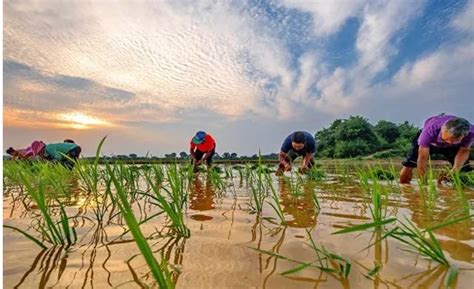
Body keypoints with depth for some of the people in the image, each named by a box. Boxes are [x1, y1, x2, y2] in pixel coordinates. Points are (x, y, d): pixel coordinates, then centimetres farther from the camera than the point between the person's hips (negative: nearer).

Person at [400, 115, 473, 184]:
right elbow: (422, 157, -42)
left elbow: (464, 151, -17)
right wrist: (424, 183, -40)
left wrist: (455, 170, -34)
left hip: (453, 147, 3)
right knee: (408, 166, -15)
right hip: (427, 143, -2)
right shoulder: (430, 130, -46)